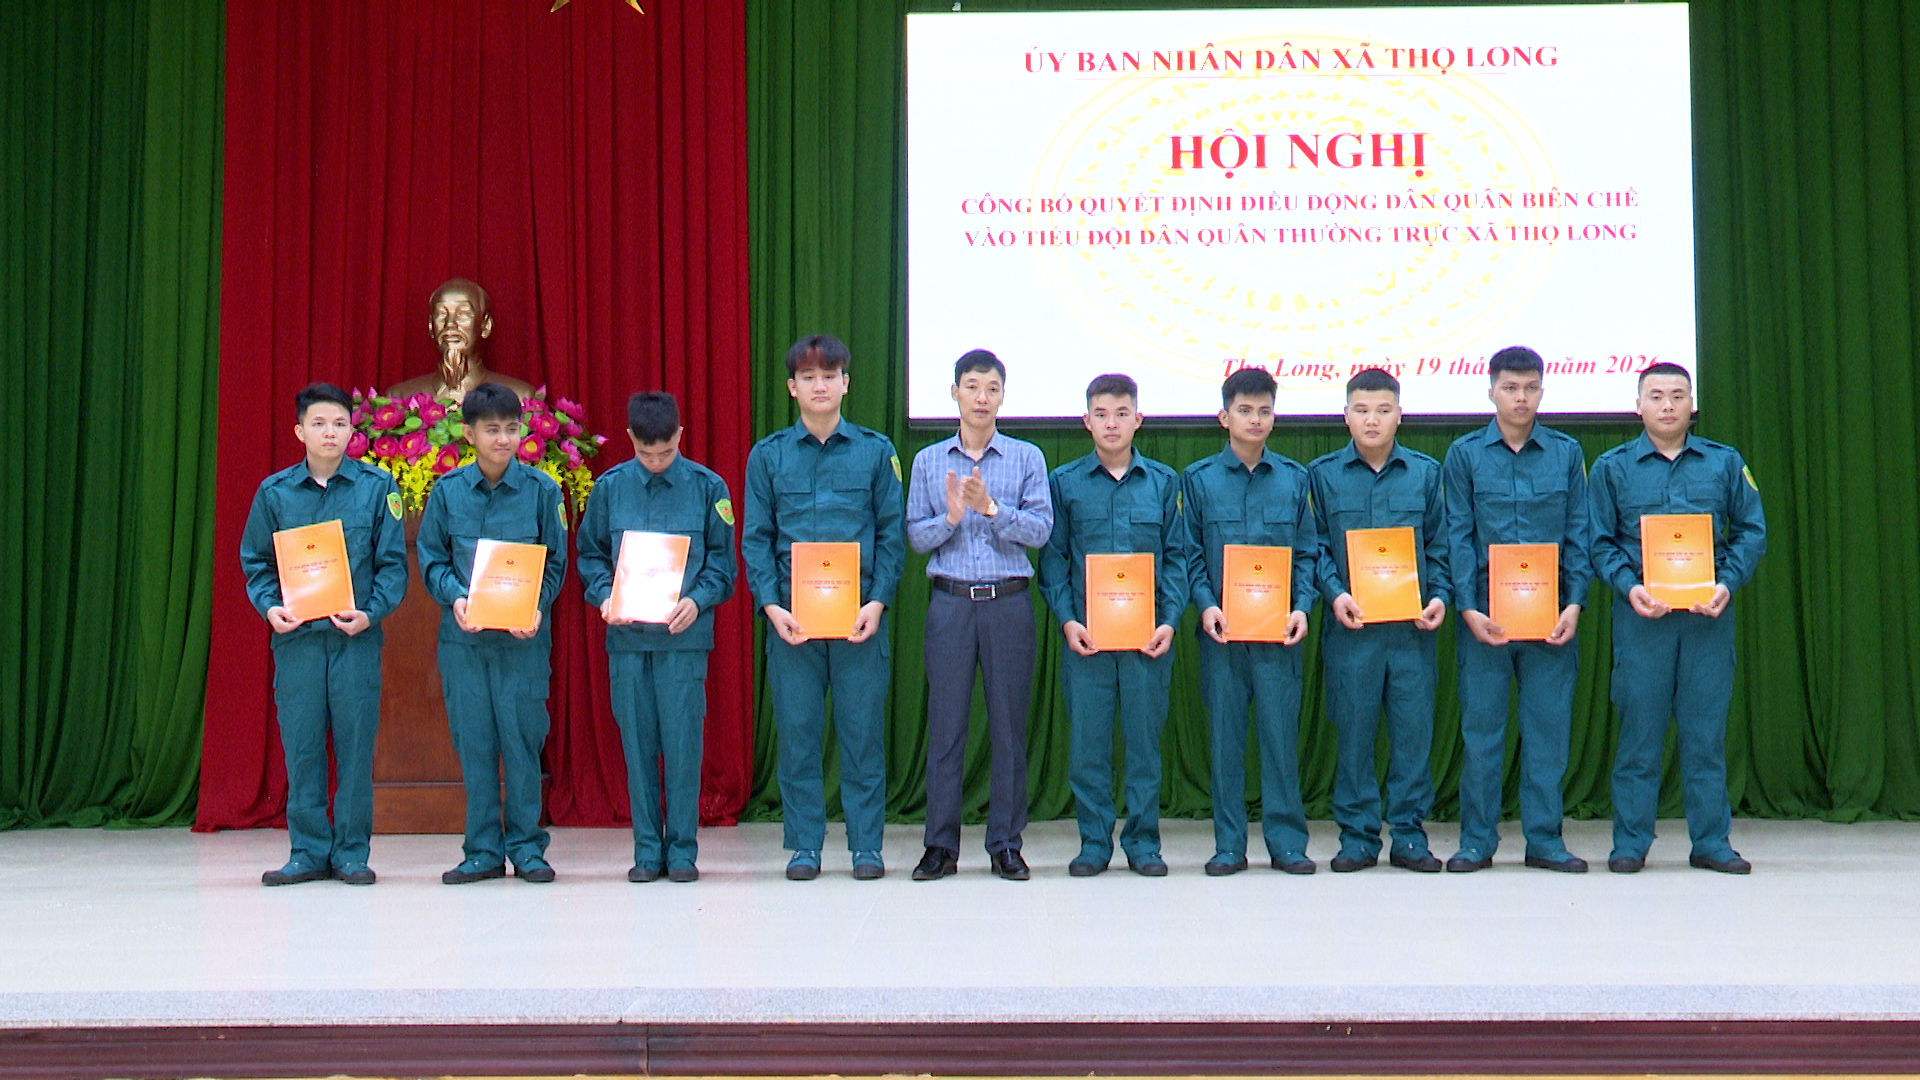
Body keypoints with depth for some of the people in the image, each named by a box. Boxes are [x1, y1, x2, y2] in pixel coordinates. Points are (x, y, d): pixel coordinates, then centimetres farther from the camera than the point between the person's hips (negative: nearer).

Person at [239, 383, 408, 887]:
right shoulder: (274, 492, 6)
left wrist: (370, 613, -12)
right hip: (296, 637, 1)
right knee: (301, 746, 4)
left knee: (355, 745, 2)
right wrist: (269, 607, -7)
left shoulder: (377, 487, 2)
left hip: (356, 637, -1)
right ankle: (308, 852, 14)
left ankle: (351, 853, 12)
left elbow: (393, 563, 2)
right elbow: (256, 562, 11)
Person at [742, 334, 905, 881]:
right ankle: (804, 846, 14)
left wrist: (878, 601, -7)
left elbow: (892, 533, 5)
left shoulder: (876, 450, 7)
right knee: (797, 732, 4)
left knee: (863, 730, 3)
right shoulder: (768, 455, 8)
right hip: (791, 615, 1)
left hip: (860, 614, 0)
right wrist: (772, 605, -7)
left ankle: (866, 846, 12)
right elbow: (755, 538, 5)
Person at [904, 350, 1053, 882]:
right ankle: (941, 844, 8)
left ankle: (1006, 843, 11)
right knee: (946, 724, 1)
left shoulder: (1027, 458, 7)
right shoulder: (928, 461, 11)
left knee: (1009, 724, 2)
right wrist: (951, 517, -11)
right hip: (950, 601, 1)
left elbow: (1040, 529, -3)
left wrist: (992, 507, -15)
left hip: (1009, 602, 0)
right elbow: (915, 535, 7)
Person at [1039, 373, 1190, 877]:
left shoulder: (1163, 482, 9)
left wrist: (1170, 619, -4)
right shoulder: (1064, 482, 6)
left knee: (1144, 741, 5)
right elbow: (1052, 558, 5)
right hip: (1086, 634, 0)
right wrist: (1067, 619, -7)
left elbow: (1177, 557, 8)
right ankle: (1094, 842, 13)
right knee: (1088, 743, 2)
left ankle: (1143, 842, 15)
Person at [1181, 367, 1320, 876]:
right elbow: (1190, 553, 5)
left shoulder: (1294, 479, 9)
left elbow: (1307, 552, 8)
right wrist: (1205, 604, -10)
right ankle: (1229, 845, 11)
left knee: (1281, 734, 2)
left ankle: (1287, 842, 11)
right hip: (1221, 628, 0)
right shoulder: (1198, 479, 7)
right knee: (1225, 737, 3)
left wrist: (1302, 606, -6)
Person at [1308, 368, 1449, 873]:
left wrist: (1439, 595, -2)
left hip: (1413, 626, 1)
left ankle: (1409, 835, 14)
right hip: (1351, 624, -1)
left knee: (1414, 728, 3)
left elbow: (1439, 545, 12)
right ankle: (1357, 836, 13)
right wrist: (1334, 593, -9)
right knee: (1353, 731, 2)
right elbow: (1315, 546, 6)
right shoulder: (1323, 474, 6)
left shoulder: (1425, 472, 10)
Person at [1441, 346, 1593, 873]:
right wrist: (1468, 607, -9)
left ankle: (1544, 839, 15)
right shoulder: (1465, 453, 5)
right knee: (1481, 726, 2)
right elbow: (1457, 537, 1)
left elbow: (1579, 534, 7)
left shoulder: (1566, 453, 8)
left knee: (1549, 726, 4)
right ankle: (1476, 841, 11)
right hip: (1485, 611, -1)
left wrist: (1574, 603, -4)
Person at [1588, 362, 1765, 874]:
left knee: (1706, 730, 5)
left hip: (1709, 614, 1)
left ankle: (1711, 841, 14)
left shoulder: (1725, 463, 10)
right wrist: (1630, 587, -11)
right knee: (1639, 730, 1)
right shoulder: (1612, 467, 7)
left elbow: (1751, 531, 9)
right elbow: (1599, 542, 5)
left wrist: (1727, 583, -7)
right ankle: (1630, 842, 8)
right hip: (1641, 615, -1)